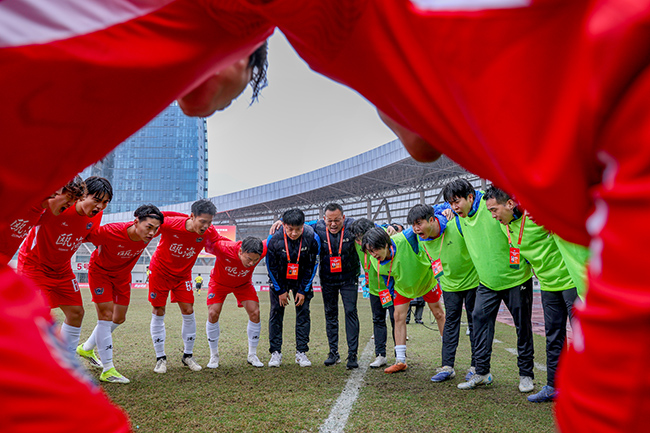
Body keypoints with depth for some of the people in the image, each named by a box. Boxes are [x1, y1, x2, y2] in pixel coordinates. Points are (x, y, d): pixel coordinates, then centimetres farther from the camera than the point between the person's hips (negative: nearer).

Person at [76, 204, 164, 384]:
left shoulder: (149, 233, -26)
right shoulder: (110, 232, -40)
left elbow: (164, 219, -3)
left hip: (123, 274, 6)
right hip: (100, 271, -6)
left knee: (119, 318, 14)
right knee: (106, 316, -14)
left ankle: (87, 348, 39)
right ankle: (108, 370, -8)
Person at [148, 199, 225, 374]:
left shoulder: (208, 232, -20)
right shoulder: (170, 224, -30)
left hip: (183, 274, 3)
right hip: (160, 271, -2)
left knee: (188, 312, -2)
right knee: (158, 313, 0)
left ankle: (188, 355, 16)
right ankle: (160, 358, 14)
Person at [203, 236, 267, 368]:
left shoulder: (260, 252, -34)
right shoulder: (223, 248, -43)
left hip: (243, 284, 2)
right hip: (219, 282, -2)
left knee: (255, 313, -12)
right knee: (213, 314, -15)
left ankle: (252, 355, 7)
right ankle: (214, 356, 5)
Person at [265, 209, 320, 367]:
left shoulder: (312, 238, -24)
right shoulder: (274, 239, -26)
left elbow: (312, 266, -12)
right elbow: (271, 267, -12)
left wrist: (303, 290, -10)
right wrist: (280, 290, -9)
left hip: (302, 279, 1)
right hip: (279, 279, 0)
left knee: (303, 312, -2)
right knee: (276, 312, -2)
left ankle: (301, 352, 6)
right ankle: (275, 352, 7)